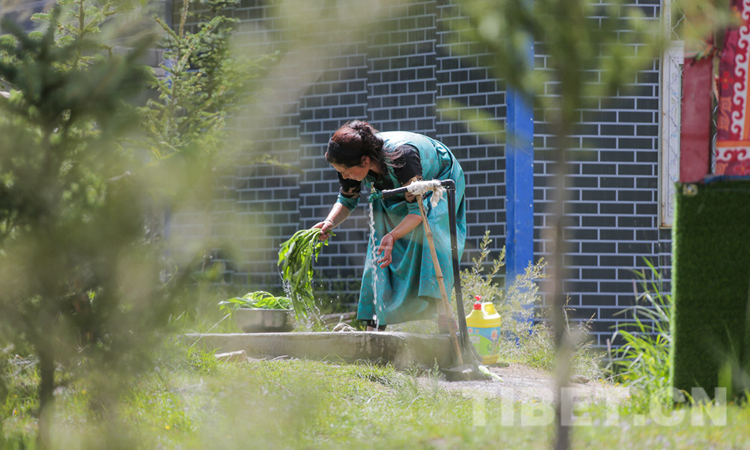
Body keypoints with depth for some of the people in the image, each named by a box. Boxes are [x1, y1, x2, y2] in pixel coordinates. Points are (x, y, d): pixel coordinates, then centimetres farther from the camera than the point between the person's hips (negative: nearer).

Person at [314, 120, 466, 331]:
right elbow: (347, 200, -6)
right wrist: (330, 222, -28)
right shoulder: (354, 161, -24)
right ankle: (374, 326, -5)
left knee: (427, 229, -31)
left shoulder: (401, 155, -43)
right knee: (380, 247, -6)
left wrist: (393, 236, -55)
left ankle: (442, 310, -36)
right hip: (397, 193, 6)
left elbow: (418, 209, -39)